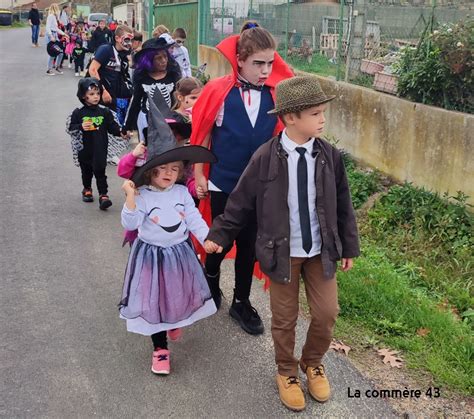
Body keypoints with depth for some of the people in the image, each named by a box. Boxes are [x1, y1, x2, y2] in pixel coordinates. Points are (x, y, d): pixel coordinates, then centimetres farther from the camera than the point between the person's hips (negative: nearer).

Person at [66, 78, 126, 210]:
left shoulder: (105, 112, -3)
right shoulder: (78, 113, -6)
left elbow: (112, 126, 0)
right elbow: (69, 128, -4)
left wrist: (121, 132, -18)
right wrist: (81, 127, -22)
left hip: (100, 150, -1)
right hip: (84, 150, 1)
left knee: (100, 172, -2)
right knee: (86, 171, 18)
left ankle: (103, 195, -1)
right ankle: (87, 190, 40)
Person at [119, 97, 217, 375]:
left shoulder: (182, 193, -4)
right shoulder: (142, 195, -14)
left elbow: (195, 219, -4)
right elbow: (130, 224, -22)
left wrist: (208, 238, -16)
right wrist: (130, 198, -34)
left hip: (180, 253, 3)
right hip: (151, 256, -3)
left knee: (179, 295, 19)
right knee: (153, 300, 5)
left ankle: (175, 322, 53)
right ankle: (160, 348, 22)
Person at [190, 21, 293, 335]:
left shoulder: (276, 95, -6)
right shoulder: (219, 91, -13)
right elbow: (201, 136, -5)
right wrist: (199, 176, -2)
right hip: (223, 183, -2)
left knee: (249, 245, 12)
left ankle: (241, 302, 31)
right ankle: (211, 276, 47)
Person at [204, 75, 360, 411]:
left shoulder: (330, 156, -6)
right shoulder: (265, 158, -15)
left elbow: (343, 205, 3)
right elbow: (241, 202, -6)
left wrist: (349, 246, 7)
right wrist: (220, 235, -8)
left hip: (321, 251, 3)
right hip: (282, 252, -2)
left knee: (327, 313, 8)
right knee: (285, 319, 11)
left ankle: (313, 363, 38)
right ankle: (287, 372, 38)